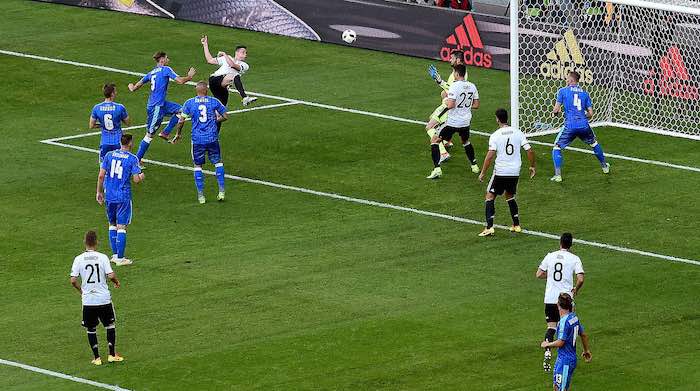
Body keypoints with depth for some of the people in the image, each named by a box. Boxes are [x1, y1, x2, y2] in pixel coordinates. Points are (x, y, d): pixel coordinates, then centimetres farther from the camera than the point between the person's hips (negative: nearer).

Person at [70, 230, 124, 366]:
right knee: (110, 325, 17)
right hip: (104, 298, 0)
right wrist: (117, 282, 9)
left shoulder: (79, 259, -5)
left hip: (88, 300, 0)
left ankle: (96, 357, 11)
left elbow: (73, 280, -7)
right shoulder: (102, 257, -7)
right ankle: (112, 355, 16)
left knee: (91, 329, 13)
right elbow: (110, 276, -14)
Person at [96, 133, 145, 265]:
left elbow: (101, 176, -1)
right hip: (123, 196, -4)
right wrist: (141, 176, 13)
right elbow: (136, 179, -11)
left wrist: (99, 192, 9)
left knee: (112, 225, 17)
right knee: (121, 227, 0)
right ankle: (120, 258, 1)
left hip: (109, 196, 4)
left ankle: (115, 254, 21)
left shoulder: (109, 155, 2)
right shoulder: (132, 159, -8)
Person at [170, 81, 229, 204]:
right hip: (212, 138, 0)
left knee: (198, 166, 10)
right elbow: (225, 116, 6)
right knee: (218, 163, 15)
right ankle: (222, 191, 9)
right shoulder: (214, 101, -1)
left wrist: (178, 135, 12)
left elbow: (181, 121, -2)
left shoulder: (189, 103, -1)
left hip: (197, 139, 0)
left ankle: (200, 195, 7)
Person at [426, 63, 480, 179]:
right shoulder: (472, 86, 0)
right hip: (466, 122, 6)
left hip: (453, 121, -6)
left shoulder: (455, 86, -20)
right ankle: (474, 165, 38)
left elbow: (450, 105, -26)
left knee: (434, 140, 6)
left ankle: (437, 169, -5)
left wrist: (445, 100, -4)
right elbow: (476, 105, 7)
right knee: (465, 141, 34)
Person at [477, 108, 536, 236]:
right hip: (515, 172, 4)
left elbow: (490, 155, -17)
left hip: (500, 171, -4)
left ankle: (489, 227, -5)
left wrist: (483, 173, -9)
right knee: (510, 196, 25)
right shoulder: (518, 133, 1)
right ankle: (516, 225, 24)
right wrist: (532, 166, 14)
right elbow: (530, 150, -1)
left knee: (490, 197, 7)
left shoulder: (495, 135, -10)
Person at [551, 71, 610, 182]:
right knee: (594, 143, 30)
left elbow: (556, 109, -1)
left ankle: (558, 175, -5)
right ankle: (604, 166, 42)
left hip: (570, 126, -4)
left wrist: (554, 113, 21)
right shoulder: (584, 93, 14)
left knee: (557, 148, 8)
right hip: (584, 125, 4)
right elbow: (590, 113, 11)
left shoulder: (563, 91, 4)